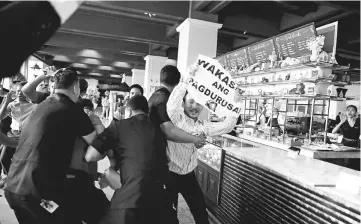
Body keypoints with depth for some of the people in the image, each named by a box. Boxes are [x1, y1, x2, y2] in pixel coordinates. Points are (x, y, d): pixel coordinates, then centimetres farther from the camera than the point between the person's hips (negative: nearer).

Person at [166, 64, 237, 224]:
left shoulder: (202, 126, 2)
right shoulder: (177, 119, -15)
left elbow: (227, 126, 1)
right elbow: (172, 105, -36)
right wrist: (187, 78, -38)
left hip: (189, 175, 5)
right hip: (170, 174, -5)